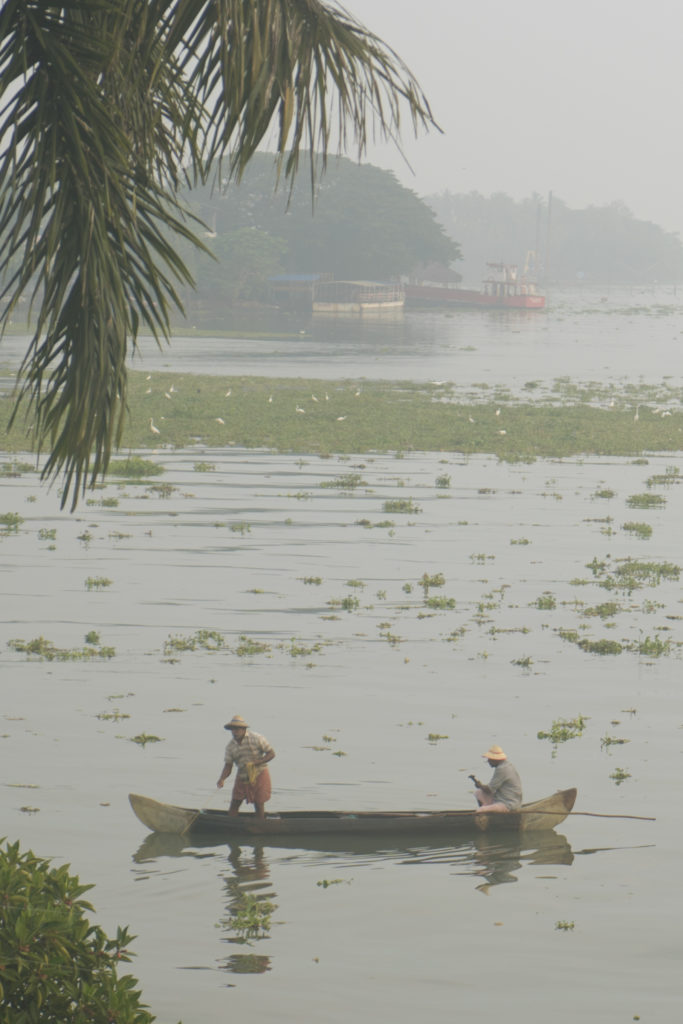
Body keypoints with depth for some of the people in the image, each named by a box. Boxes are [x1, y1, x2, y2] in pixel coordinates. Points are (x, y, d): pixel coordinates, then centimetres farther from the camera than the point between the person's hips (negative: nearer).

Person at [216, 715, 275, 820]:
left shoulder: (256, 738, -12)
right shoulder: (230, 746, -2)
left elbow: (271, 753, -10)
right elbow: (228, 765, -1)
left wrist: (255, 763, -22)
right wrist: (222, 779, -21)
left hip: (259, 775, -3)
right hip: (242, 777, 4)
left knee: (259, 803, 0)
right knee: (234, 803, 0)